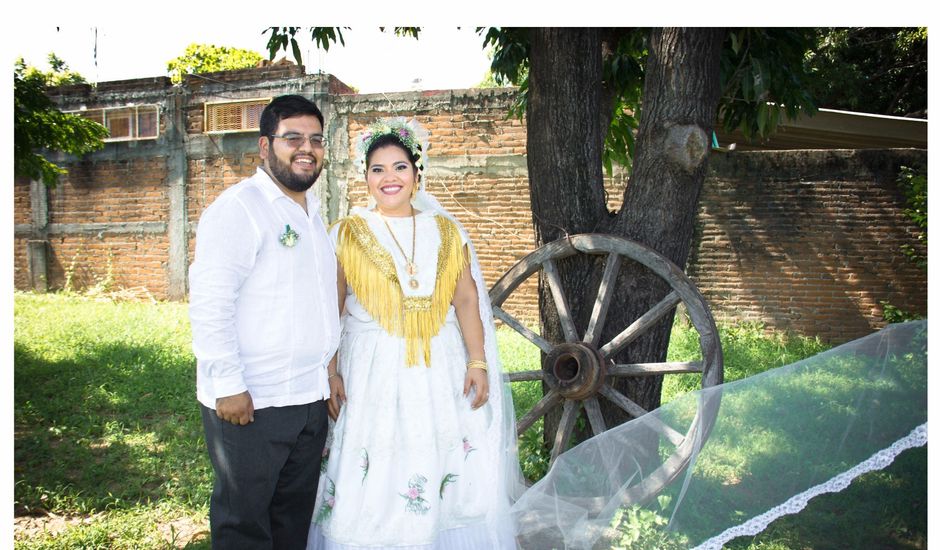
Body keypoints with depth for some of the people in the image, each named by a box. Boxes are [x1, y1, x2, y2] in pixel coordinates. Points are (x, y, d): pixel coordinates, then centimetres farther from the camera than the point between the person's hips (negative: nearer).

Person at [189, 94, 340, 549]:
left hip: (310, 398, 8)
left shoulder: (312, 213, 15)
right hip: (248, 402, -7)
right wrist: (229, 386, -21)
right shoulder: (238, 208, -12)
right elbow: (209, 303, -19)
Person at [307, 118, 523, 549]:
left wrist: (478, 362, -1)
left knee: (449, 479, 6)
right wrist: (331, 373, -8)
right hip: (372, 375, -2)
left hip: (440, 374, 2)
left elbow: (467, 301, 7)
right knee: (374, 488, 2)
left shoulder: (446, 231, 9)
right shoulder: (347, 234, 2)